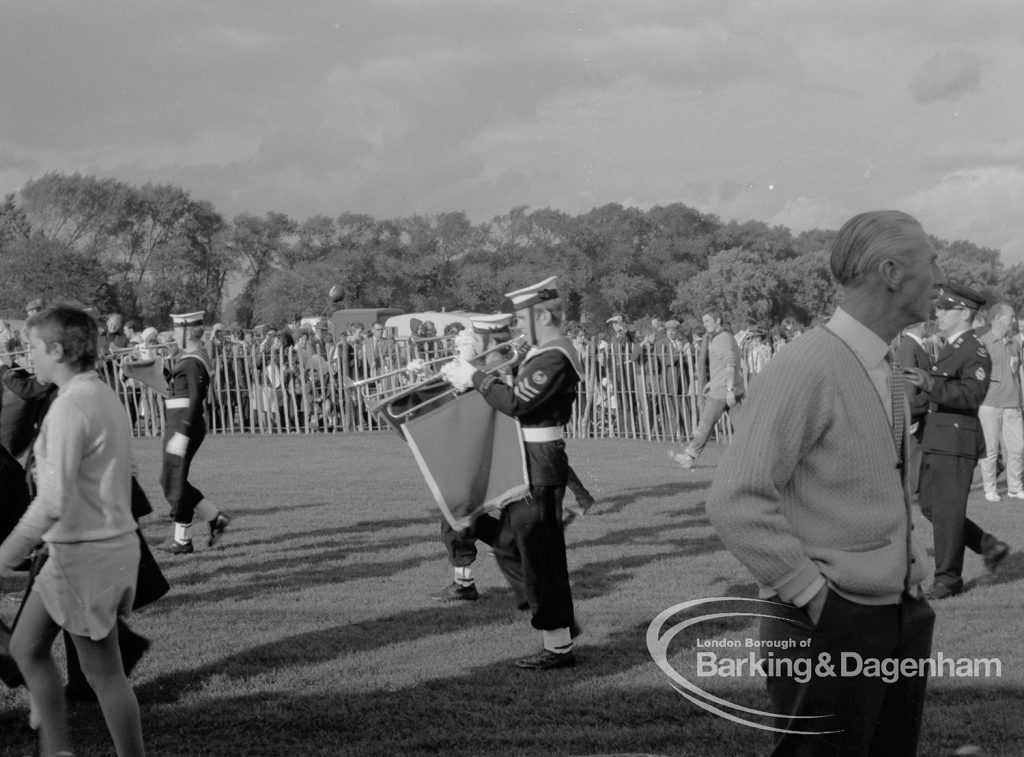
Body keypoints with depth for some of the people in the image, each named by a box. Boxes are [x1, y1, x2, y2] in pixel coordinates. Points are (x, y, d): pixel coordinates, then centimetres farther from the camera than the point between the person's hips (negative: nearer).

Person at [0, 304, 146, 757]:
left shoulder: (71, 406, -19)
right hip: (115, 544, 10)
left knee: (104, 673, 2)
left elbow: (54, 500, -24)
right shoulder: (104, 396, 11)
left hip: (84, 555, -10)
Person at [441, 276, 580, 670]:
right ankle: (560, 618, 25)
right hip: (528, 464, 11)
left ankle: (558, 647, 5)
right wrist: (467, 375, 4)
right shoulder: (544, 353, 14)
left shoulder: (554, 359, -20)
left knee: (539, 554, -3)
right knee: (508, 543, 19)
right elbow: (521, 393, 14)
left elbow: (516, 403, -27)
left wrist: (476, 378, -16)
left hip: (539, 469, -11)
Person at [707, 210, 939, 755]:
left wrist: (913, 561, 14)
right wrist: (814, 595, -18)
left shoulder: (887, 373, 11)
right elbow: (736, 504, -23)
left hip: (901, 619, 8)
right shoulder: (805, 369, -17)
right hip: (828, 628, -8)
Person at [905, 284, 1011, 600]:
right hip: (935, 442, 10)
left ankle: (948, 579, 6)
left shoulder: (976, 352, -12)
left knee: (948, 510, -4)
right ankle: (989, 546, 25)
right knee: (930, 506, 13)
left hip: (957, 443, -10)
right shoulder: (949, 349, 18)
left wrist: (931, 384, -33)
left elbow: (972, 394, -26)